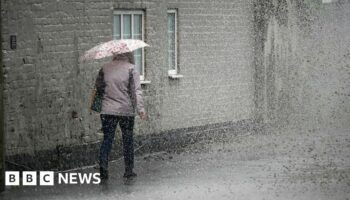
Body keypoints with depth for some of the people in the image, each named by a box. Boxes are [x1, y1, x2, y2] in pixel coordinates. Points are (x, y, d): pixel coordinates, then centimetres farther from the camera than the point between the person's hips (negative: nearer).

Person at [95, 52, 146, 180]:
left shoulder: (105, 69, 3)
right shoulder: (131, 69, -5)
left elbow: (98, 87, 11)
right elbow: (136, 91, -10)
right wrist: (140, 109, -10)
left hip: (107, 111, 2)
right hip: (126, 111, -1)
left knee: (107, 139, 5)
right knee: (128, 140, 10)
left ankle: (103, 164, -14)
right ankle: (129, 170, 14)